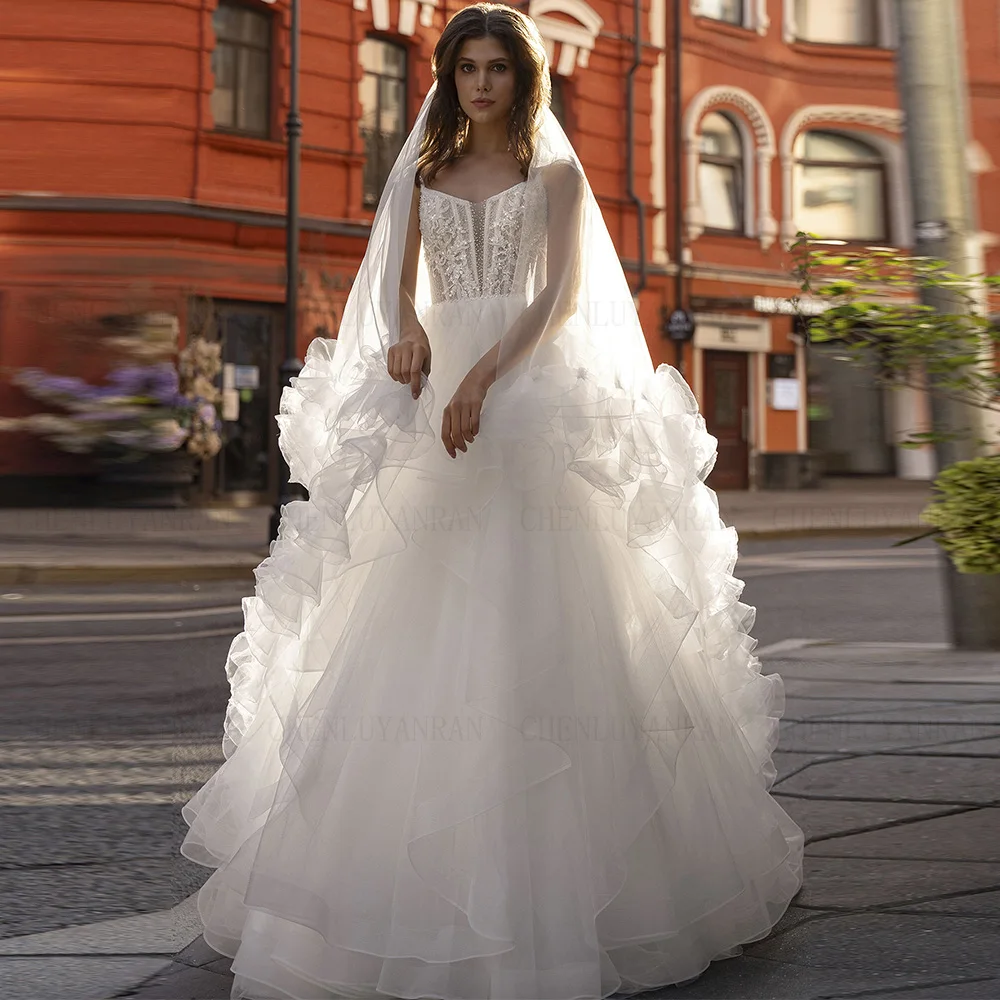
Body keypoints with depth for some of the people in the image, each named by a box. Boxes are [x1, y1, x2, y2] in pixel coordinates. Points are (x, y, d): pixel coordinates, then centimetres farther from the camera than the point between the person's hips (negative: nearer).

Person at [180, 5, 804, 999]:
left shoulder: (555, 174, 8)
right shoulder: (425, 175, 18)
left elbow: (566, 294, -4)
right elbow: (400, 283, 10)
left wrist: (485, 375, -18)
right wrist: (407, 332, -15)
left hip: (533, 404, -3)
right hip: (437, 411, 3)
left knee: (537, 628, -10)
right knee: (419, 626, -3)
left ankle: (553, 873, -2)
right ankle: (426, 870, 5)